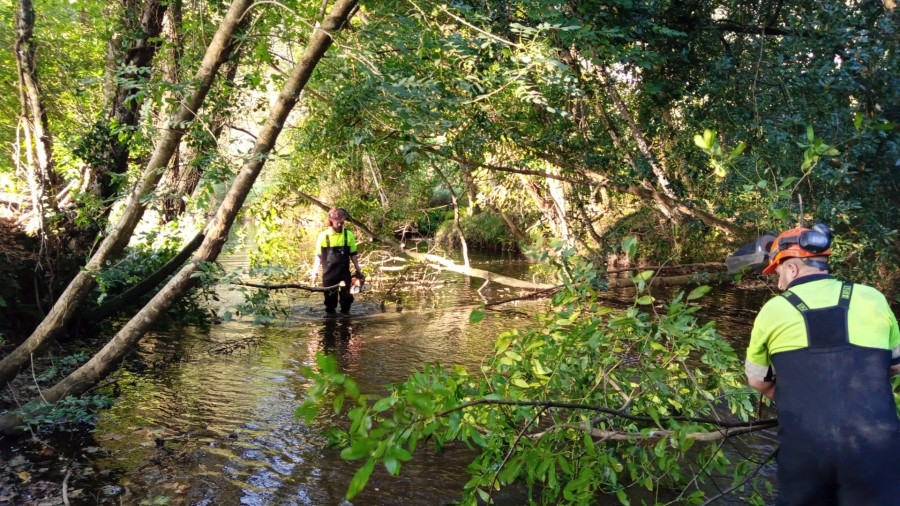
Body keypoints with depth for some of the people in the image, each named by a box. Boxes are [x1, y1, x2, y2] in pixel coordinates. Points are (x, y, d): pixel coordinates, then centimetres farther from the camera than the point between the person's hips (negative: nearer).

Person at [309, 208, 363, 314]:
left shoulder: (348, 235, 1)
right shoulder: (323, 236, -2)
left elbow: (353, 255, 9)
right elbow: (319, 257, 6)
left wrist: (358, 271, 11)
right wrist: (314, 272, 1)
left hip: (344, 274, 0)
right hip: (328, 275, 0)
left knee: (346, 300, 1)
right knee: (330, 301, 7)